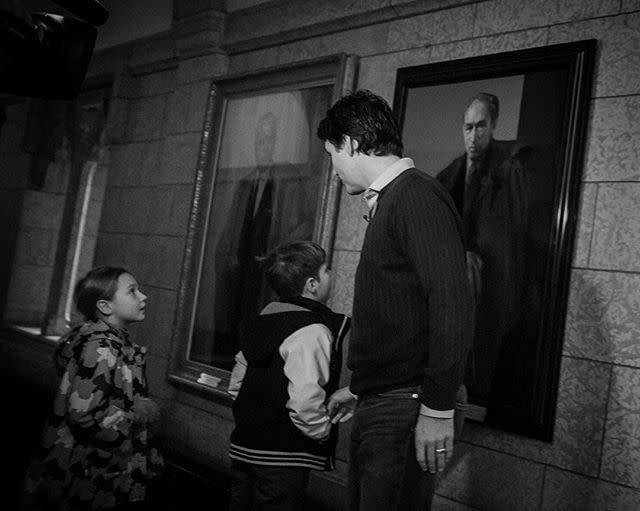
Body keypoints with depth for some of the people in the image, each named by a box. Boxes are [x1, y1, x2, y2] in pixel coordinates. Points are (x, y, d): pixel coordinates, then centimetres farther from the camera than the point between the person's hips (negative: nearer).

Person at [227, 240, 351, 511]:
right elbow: (305, 401, -29)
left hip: (243, 446, 9)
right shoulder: (312, 331, -19)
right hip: (281, 460, -8)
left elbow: (236, 383, 14)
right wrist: (323, 433, -12)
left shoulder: (264, 318, 9)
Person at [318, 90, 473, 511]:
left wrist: (438, 408, -22)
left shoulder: (417, 196, -14)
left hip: (406, 408, -9)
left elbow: (452, 305, -22)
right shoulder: (388, 202, 16)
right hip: (377, 404, 9)